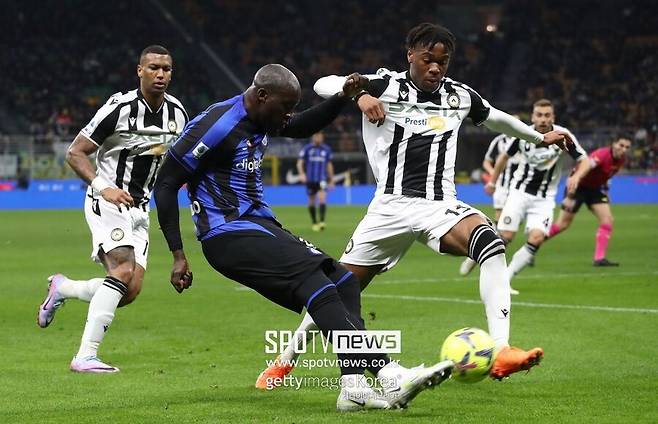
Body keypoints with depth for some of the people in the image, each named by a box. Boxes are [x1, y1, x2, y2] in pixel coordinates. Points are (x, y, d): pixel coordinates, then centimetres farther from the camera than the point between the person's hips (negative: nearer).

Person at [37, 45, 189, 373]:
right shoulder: (120, 108, -16)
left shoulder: (176, 112, 4)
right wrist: (103, 187, -25)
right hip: (107, 201, -7)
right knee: (123, 271, -26)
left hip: (138, 208, 7)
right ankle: (85, 355, -25)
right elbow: (75, 153, -12)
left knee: (131, 290, -2)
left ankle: (62, 289, 25)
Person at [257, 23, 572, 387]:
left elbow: (496, 118, 28)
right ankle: (285, 361, 28)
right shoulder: (385, 86, -3)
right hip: (392, 205, -2)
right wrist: (360, 95, -33)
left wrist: (540, 138, 41)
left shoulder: (460, 96, 8)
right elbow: (323, 84, -13)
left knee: (492, 245, -30)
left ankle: (500, 352, -38)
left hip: (440, 205, 2)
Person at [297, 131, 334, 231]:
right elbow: (300, 163, -3)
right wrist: (301, 173, -21)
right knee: (311, 201, 6)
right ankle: (314, 223, 20)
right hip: (310, 179, 0)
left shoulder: (326, 149, 8)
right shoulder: (306, 148, 1)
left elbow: (329, 165, 16)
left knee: (322, 197, -20)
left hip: (322, 179, 0)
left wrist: (331, 180, 17)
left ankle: (322, 222, -27)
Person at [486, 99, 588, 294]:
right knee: (506, 236, -12)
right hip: (520, 192, 0)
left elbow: (584, 160, -7)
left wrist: (576, 176, -28)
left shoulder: (563, 136, -12)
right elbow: (504, 156, 10)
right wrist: (492, 181, 19)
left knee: (536, 238, -20)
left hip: (544, 199, 0)